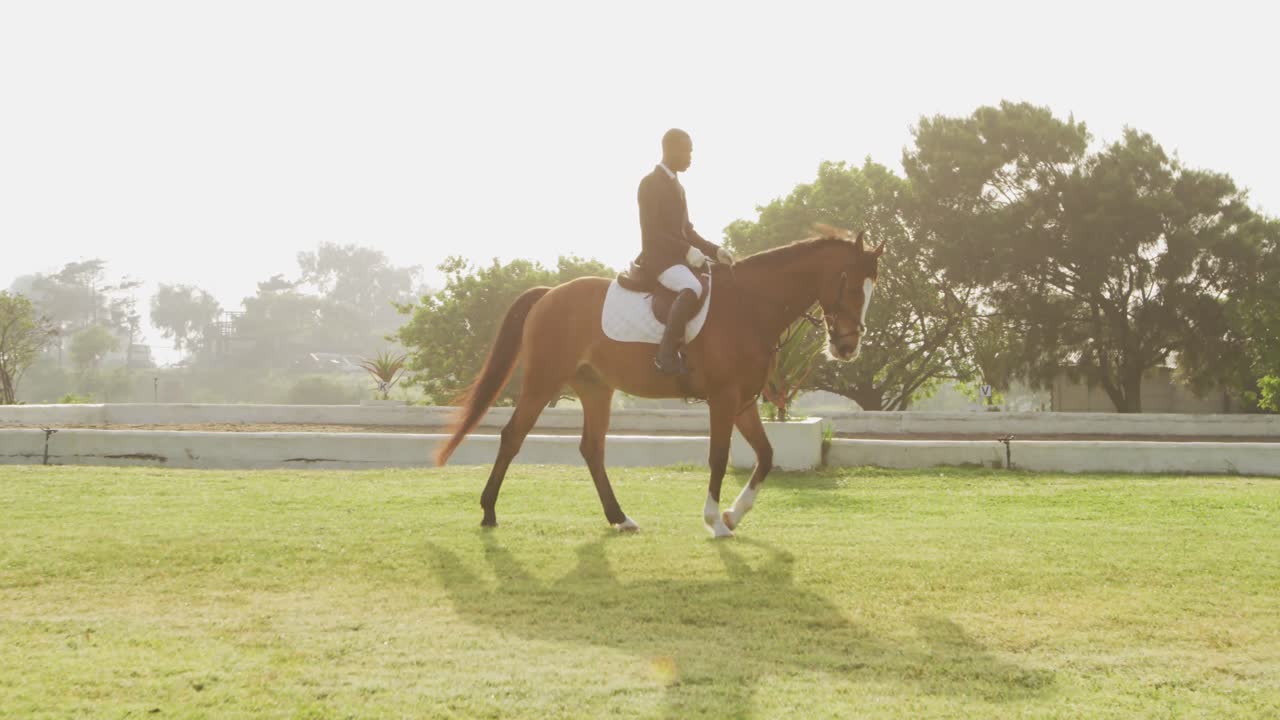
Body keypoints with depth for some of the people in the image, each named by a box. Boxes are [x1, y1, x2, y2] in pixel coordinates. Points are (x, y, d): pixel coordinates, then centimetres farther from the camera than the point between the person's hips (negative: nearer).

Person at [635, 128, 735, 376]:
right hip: (658, 258, -10)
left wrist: (714, 250, 9)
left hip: (680, 257, 10)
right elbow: (651, 232, -16)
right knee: (691, 289, -36)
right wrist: (687, 250, -23)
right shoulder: (650, 184, -7)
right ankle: (667, 354, -36)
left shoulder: (677, 186, 20)